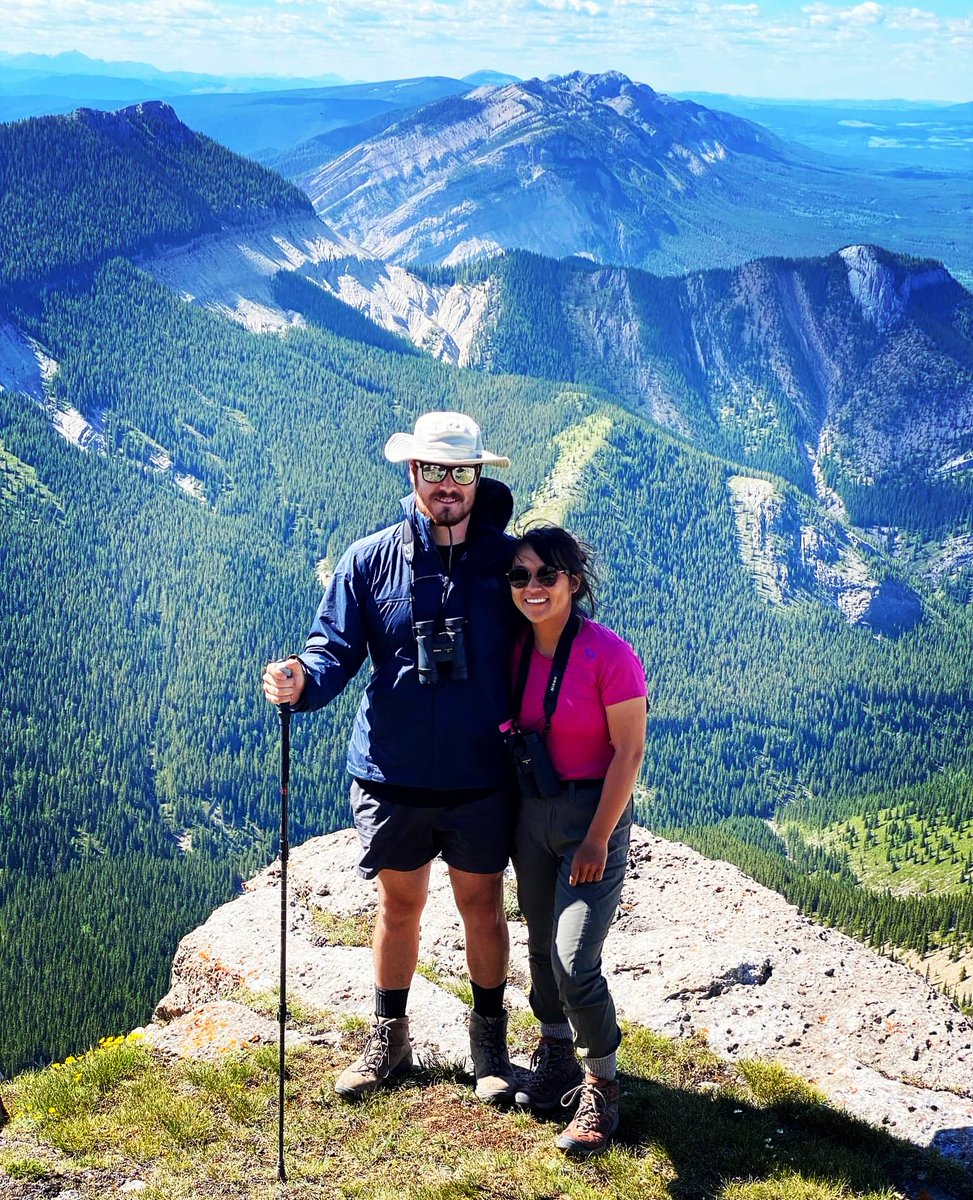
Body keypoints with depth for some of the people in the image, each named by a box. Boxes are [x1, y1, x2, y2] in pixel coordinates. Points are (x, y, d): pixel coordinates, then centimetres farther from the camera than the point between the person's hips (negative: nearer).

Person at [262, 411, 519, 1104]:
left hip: (481, 778, -1)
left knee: (482, 904, 12)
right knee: (399, 905, 14)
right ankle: (389, 1040, 32)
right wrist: (301, 682, -26)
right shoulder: (370, 560, -2)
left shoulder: (506, 559, -3)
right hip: (393, 772, 1)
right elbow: (336, 648, -4)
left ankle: (490, 1044, 30)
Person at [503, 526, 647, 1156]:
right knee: (542, 947, 16)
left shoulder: (608, 654, -17)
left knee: (575, 962, -11)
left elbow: (630, 751, -15)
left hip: (593, 812, -6)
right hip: (529, 813, 6)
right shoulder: (514, 651, 1)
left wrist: (597, 839, -16)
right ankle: (556, 1057, 36)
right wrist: (507, 817, 7)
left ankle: (601, 1085, 9)